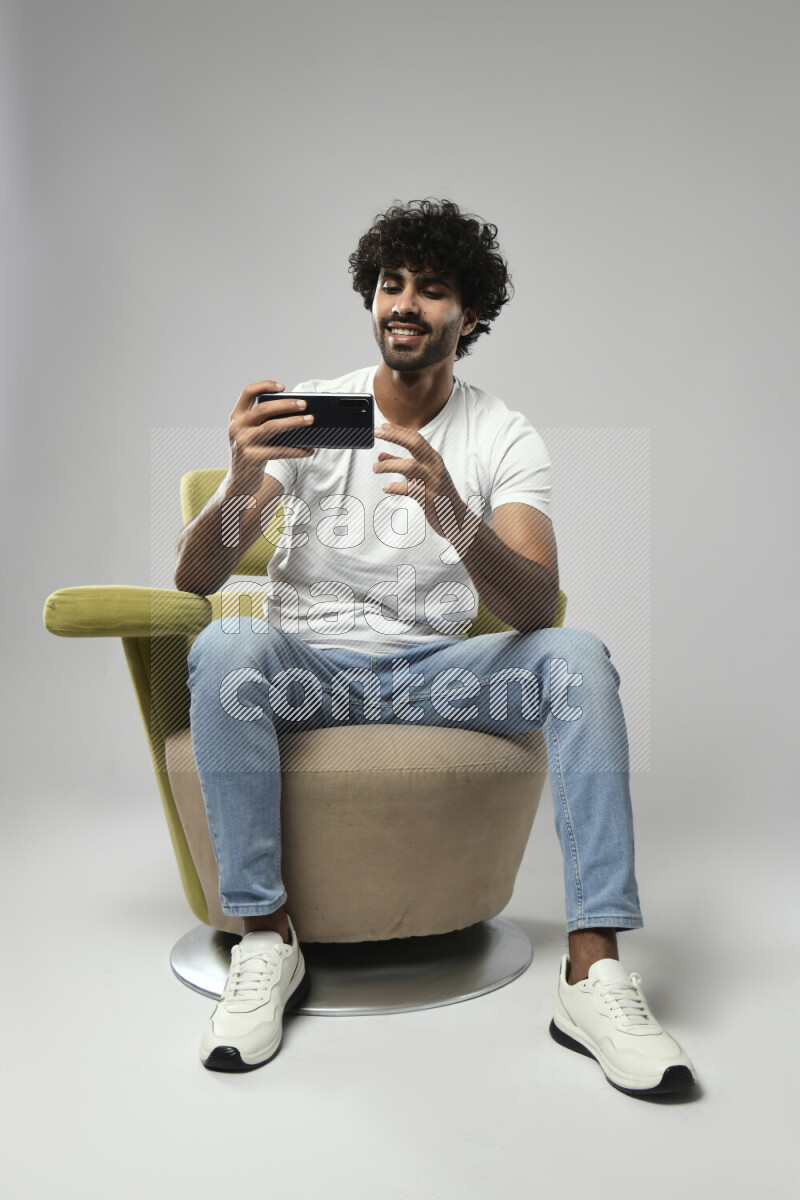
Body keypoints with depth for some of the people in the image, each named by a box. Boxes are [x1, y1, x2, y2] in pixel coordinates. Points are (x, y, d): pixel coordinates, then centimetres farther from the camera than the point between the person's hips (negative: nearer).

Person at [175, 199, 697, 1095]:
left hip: (436, 670, 1)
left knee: (577, 656, -24)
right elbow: (194, 579, -10)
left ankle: (594, 971, -22)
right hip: (309, 664, 0)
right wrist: (243, 483, -31)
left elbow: (536, 608, -17)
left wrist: (457, 520, -37)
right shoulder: (303, 414, -2)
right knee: (224, 649, -32)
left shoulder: (506, 439, -1)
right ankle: (265, 939, -17)